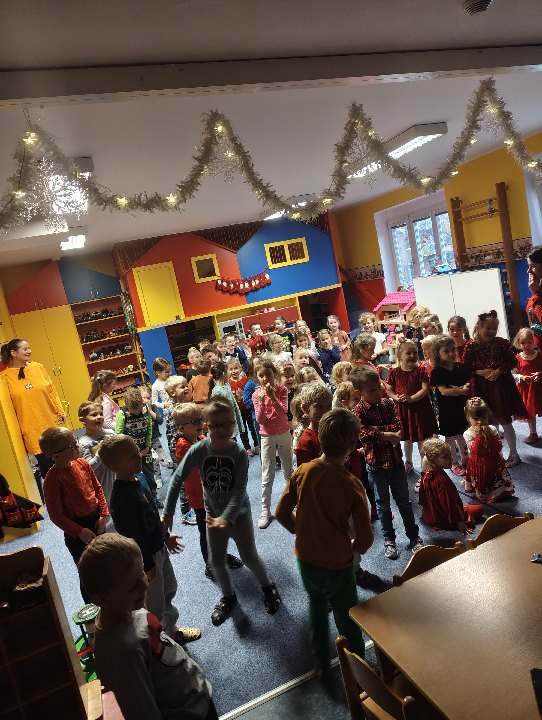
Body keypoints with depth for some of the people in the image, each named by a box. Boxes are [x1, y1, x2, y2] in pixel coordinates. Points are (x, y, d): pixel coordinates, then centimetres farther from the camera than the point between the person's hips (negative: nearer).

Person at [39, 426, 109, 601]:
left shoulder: (82, 464, -7)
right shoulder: (53, 479, -23)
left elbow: (97, 488, 4)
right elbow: (56, 515, -18)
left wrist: (103, 514, -4)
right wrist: (80, 532, -20)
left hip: (96, 521, 6)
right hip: (76, 530, -6)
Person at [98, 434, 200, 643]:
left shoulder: (136, 480, -3)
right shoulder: (121, 498, -32)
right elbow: (130, 537, -26)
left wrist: (165, 537, 19)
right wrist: (147, 566, -18)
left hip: (158, 548, 9)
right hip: (145, 557, -9)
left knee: (169, 590, 26)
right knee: (156, 606, 12)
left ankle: (171, 631, 48)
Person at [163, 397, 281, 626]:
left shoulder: (239, 453, -23)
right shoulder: (198, 450, -20)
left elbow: (240, 490, -24)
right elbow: (178, 479, -14)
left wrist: (227, 517, -33)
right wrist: (168, 512, -15)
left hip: (239, 512, -2)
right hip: (213, 513, 2)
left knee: (249, 556, 6)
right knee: (216, 561, 11)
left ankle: (268, 586, 36)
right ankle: (228, 597, 38)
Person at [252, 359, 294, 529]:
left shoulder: (282, 390, -8)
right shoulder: (256, 394, -7)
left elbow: (284, 413, -18)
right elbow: (260, 420, -12)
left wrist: (272, 397, -29)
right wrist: (261, 401, -26)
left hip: (284, 435, 1)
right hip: (267, 437, -1)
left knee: (289, 471, 15)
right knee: (267, 475, 2)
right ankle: (265, 510, 12)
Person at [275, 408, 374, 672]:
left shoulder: (302, 472, -15)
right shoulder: (351, 484, -25)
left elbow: (281, 513, -6)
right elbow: (365, 538, -20)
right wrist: (355, 548, 2)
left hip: (305, 559, 4)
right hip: (337, 564, -4)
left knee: (317, 604, 31)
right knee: (347, 621, 20)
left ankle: (321, 662, 49)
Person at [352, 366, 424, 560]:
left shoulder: (388, 403, -3)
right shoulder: (359, 410, -15)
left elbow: (398, 426, -12)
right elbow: (363, 435, -27)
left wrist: (377, 429, -24)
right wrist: (388, 435, -23)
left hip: (396, 460, 3)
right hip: (376, 464, -3)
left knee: (404, 500, 16)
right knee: (383, 504, 14)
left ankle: (414, 536, 32)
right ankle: (389, 539, 30)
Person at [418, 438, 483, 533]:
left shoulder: (426, 475, -5)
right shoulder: (442, 480, -31)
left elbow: (422, 499, 6)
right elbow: (449, 503, -28)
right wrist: (461, 525, -21)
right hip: (443, 520, -8)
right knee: (479, 509, 5)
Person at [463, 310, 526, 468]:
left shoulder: (501, 343, -9)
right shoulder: (471, 346, -7)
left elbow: (513, 361, -5)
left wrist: (499, 371, -17)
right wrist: (481, 372, -17)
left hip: (501, 385, -2)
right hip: (481, 388, 2)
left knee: (505, 421, 7)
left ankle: (514, 454, 24)